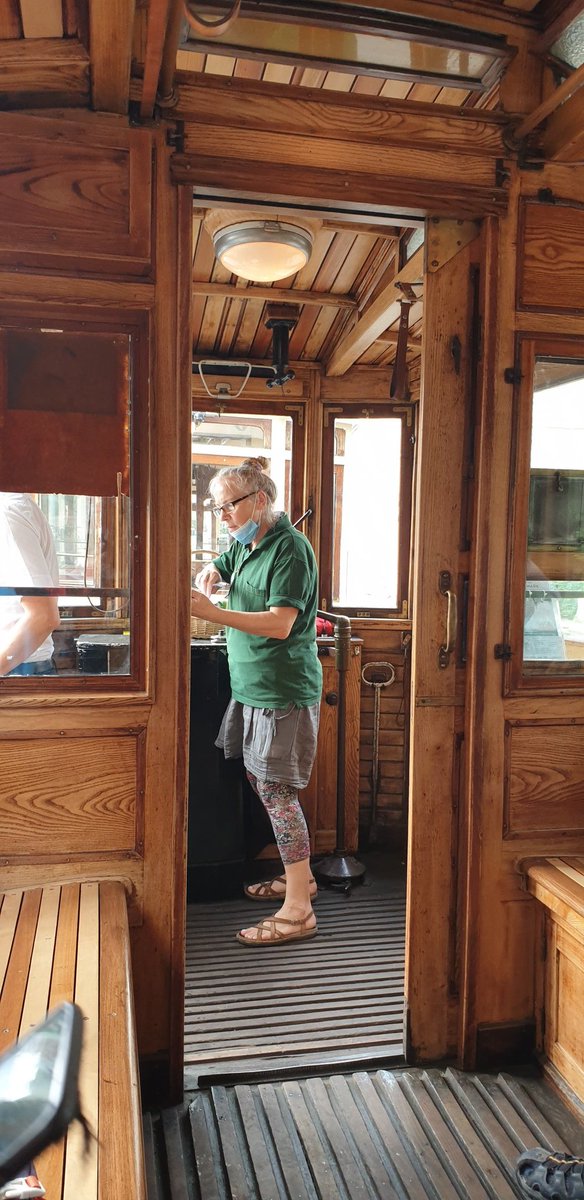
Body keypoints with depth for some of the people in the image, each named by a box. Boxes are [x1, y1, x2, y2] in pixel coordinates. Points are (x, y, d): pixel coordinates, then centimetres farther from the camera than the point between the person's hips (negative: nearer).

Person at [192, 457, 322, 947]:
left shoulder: (290, 548, -16)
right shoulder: (246, 545, 12)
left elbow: (280, 624, -24)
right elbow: (214, 570, 30)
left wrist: (212, 612, -28)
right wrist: (208, 577, 5)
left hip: (284, 690, -9)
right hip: (254, 686, 9)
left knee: (275, 788, -7)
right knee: (264, 783, 15)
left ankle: (298, 911, 2)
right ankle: (299, 876, 32)